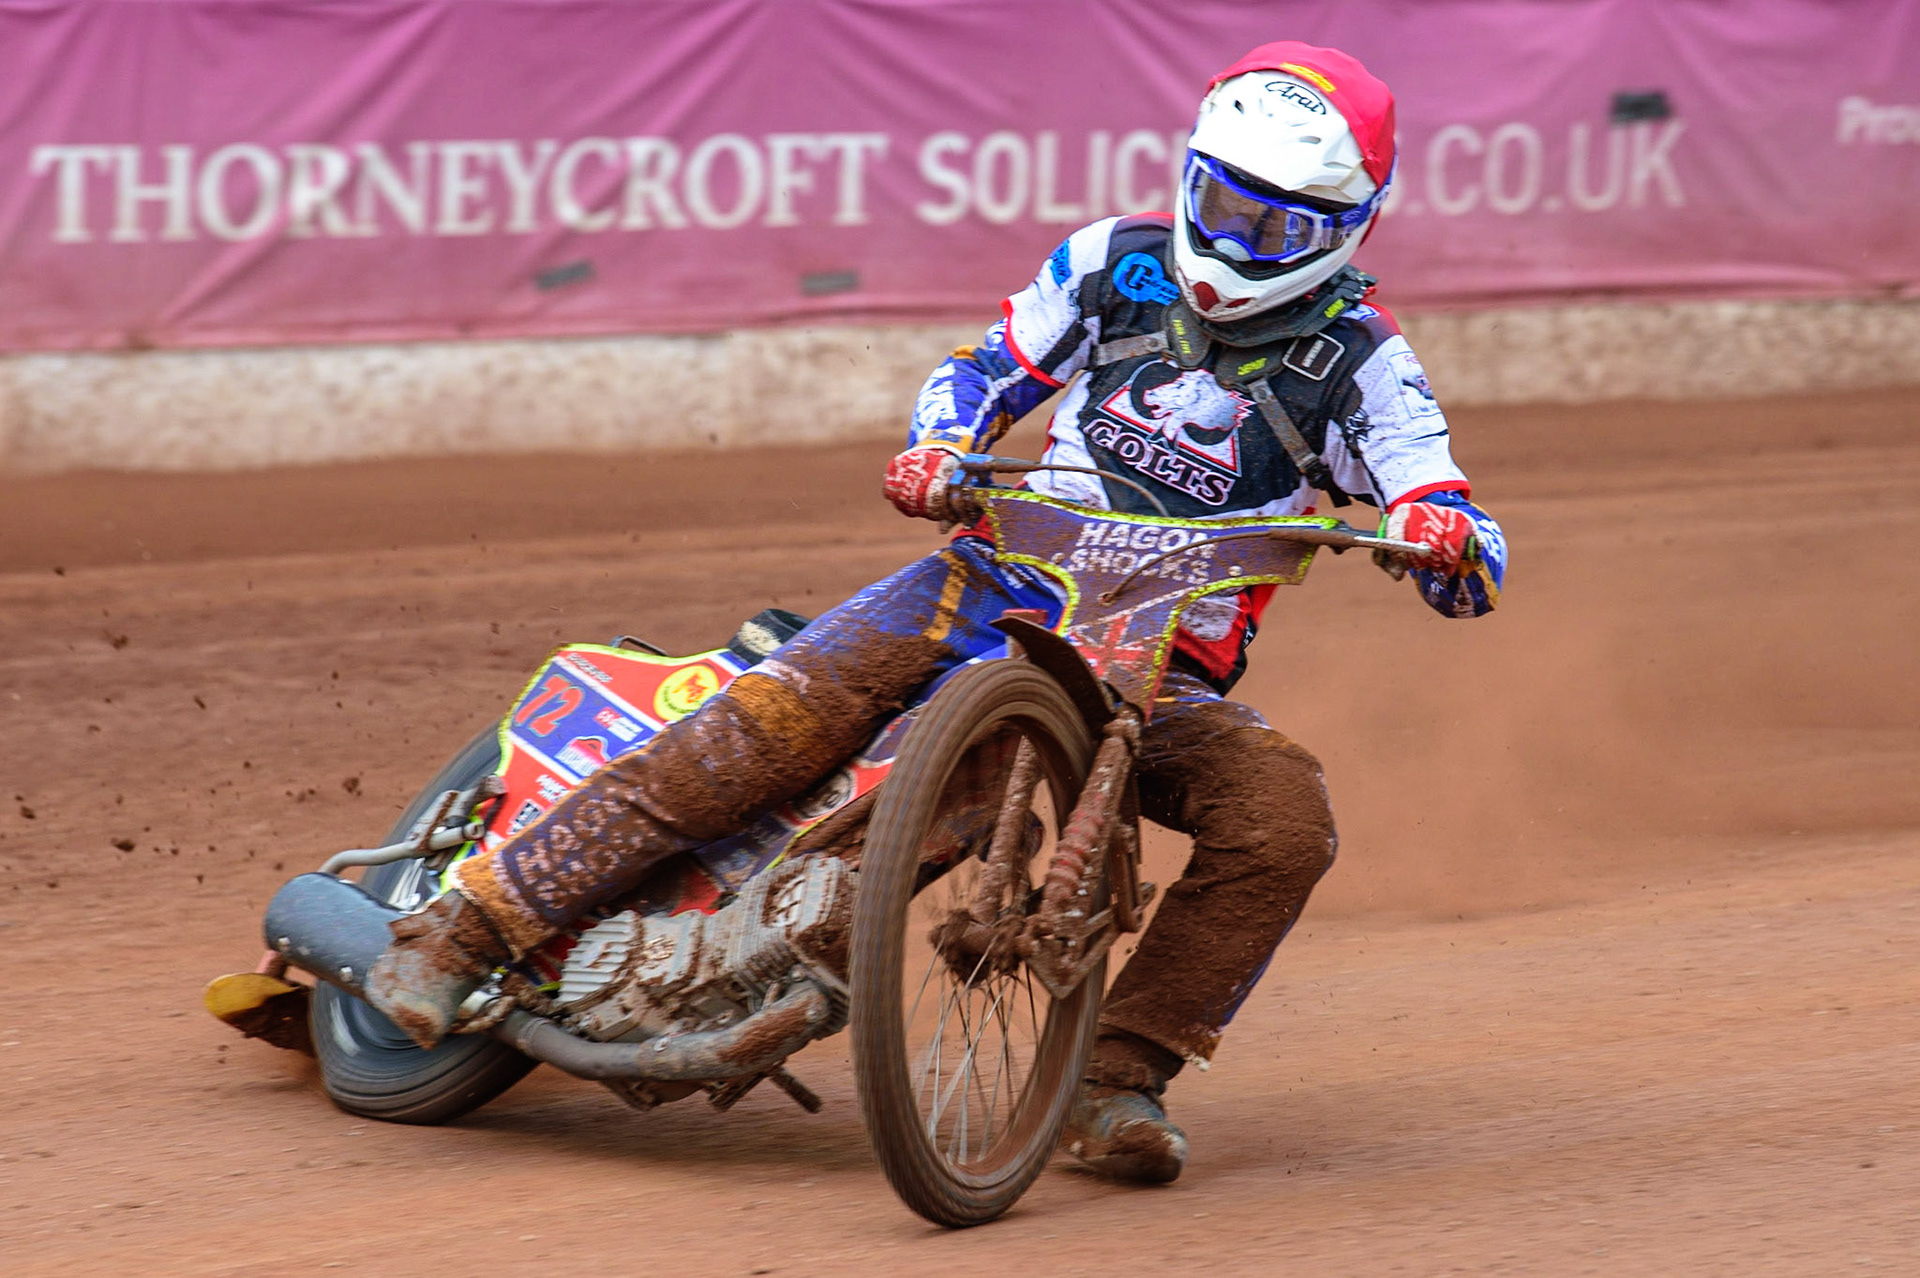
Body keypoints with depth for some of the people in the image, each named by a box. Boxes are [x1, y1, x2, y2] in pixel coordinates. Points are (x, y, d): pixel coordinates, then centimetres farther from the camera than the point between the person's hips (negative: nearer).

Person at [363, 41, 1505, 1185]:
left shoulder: (1360, 365, -2)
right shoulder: (1120, 263, 6)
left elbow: (1473, 567, -8)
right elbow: (989, 370, 17)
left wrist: (1448, 538, -33)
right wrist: (940, 450, -6)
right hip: (1007, 577, 0)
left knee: (1284, 825, -30)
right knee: (779, 719, -24)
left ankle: (1119, 1080, -18)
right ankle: (470, 927, -22)